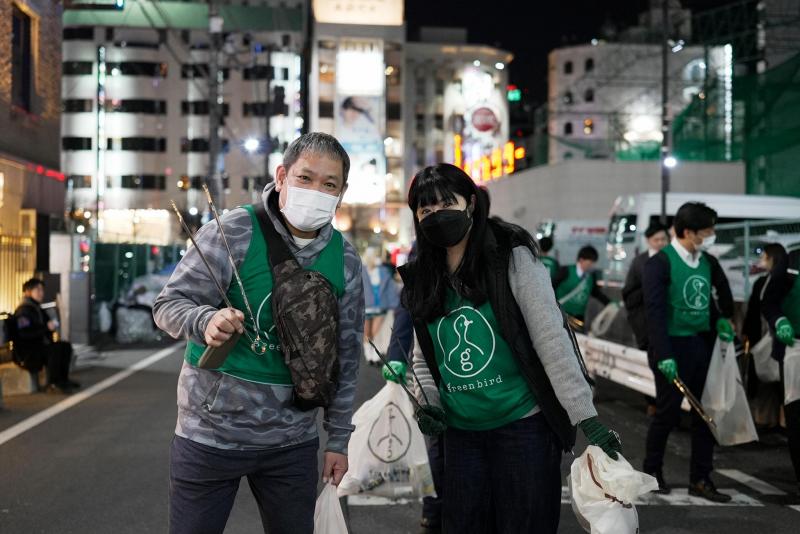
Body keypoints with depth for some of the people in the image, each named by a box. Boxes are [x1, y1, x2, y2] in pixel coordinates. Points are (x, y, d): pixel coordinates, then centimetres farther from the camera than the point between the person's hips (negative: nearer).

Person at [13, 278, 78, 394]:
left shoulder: (37, 308, 16)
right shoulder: (23, 310, -14)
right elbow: (25, 333, -28)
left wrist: (52, 326, 5)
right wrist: (46, 328, -27)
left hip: (38, 346, 10)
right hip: (25, 352, -10)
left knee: (66, 346, 4)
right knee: (55, 349, -29)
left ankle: (63, 379, 6)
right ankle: (52, 385, -22)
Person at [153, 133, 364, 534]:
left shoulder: (345, 260, 2)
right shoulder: (234, 232, -12)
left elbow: (345, 355, 9)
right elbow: (168, 305, -11)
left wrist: (338, 438, 10)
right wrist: (207, 321, -34)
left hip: (292, 442, 4)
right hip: (211, 434, -3)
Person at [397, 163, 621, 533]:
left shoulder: (513, 258, -9)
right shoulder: (422, 279, 7)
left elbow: (551, 338, -14)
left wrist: (585, 415, -18)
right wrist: (428, 402, -2)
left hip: (523, 424, -5)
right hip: (460, 433, 5)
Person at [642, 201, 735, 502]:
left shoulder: (709, 262, 6)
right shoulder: (660, 263, -12)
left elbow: (721, 294, 25)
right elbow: (655, 311, -17)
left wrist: (722, 318, 7)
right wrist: (664, 355, -22)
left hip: (704, 344, 6)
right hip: (674, 346, -6)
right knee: (668, 411, 3)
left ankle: (700, 479, 15)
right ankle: (652, 469, 24)